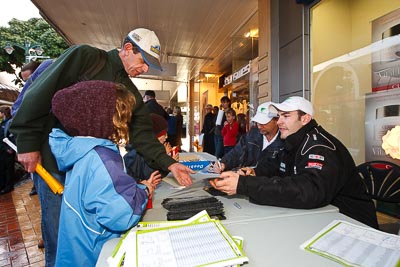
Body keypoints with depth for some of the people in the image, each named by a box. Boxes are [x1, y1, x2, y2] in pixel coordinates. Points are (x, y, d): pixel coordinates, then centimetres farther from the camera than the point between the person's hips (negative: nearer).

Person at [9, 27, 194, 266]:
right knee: (59, 232, 8)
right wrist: (28, 143, -13)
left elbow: (142, 133, 1)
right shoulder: (84, 57, -9)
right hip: (55, 160, -4)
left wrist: (168, 163, -7)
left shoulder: (131, 92, 6)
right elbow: (40, 93, -12)